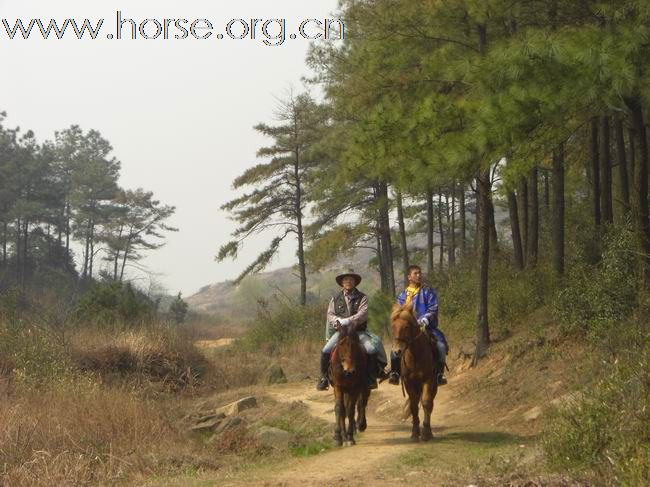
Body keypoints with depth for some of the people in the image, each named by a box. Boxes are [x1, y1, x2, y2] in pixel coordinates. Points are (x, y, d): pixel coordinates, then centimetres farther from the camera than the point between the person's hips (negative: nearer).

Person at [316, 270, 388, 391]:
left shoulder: (362, 298, 3)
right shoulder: (335, 299, 12)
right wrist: (337, 321, -18)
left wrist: (347, 321, -23)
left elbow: (362, 314, -11)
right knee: (326, 351, -19)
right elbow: (330, 314, 5)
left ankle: (372, 378, -10)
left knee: (372, 349, -26)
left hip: (358, 331, -2)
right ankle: (324, 378, -1)